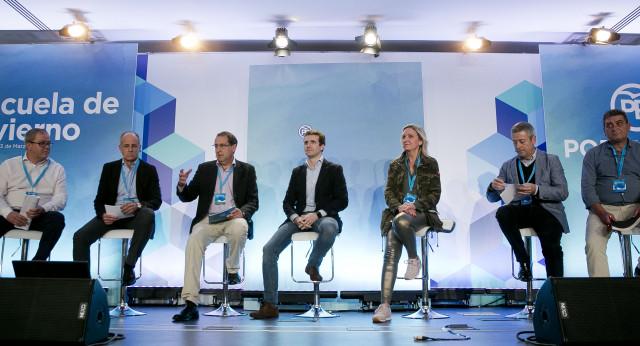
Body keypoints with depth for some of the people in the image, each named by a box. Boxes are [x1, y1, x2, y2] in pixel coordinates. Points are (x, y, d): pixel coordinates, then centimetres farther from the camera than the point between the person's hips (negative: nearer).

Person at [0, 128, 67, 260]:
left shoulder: (57, 169, 16)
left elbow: (61, 198, 5)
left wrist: (43, 209, -17)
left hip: (40, 216, 0)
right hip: (12, 214, 0)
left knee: (57, 218, -32)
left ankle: (38, 261, -29)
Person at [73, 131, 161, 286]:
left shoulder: (149, 170, 11)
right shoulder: (109, 168, 16)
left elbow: (156, 200, 0)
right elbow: (99, 199, 11)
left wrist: (138, 205, -22)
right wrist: (103, 215, -13)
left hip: (136, 216, -2)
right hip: (111, 215, 2)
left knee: (148, 214, -36)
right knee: (80, 236, -21)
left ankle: (129, 266, -27)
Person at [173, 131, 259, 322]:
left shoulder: (247, 170, 12)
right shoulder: (205, 168, 18)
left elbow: (253, 201, 6)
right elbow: (188, 197, 13)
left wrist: (242, 212, -15)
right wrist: (182, 185, -9)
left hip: (233, 219, -1)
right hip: (208, 220, 2)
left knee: (240, 227, -37)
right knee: (193, 241, -29)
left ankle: (232, 269, -5)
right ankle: (191, 304, -30)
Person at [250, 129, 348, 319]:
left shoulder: (334, 169, 9)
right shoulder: (297, 172, 21)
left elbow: (342, 200, 0)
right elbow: (287, 202, 14)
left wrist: (317, 214, -14)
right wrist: (295, 217, -9)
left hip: (323, 217, -3)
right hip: (299, 218, 4)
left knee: (329, 228, -41)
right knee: (269, 249, -18)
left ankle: (313, 265, -10)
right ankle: (270, 305, -12)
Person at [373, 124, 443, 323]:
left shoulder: (430, 164, 10)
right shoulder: (395, 166, 17)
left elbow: (435, 195, 4)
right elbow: (388, 193, 9)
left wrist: (414, 205, -14)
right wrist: (400, 206, -13)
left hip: (421, 213, -2)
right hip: (397, 212, 2)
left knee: (401, 221, -39)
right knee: (390, 253, -22)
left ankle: (414, 259, -10)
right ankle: (384, 306, -27)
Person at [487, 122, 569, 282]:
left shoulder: (551, 160, 10)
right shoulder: (508, 166, 16)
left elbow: (563, 192, -2)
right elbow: (492, 198, 12)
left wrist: (535, 190, -19)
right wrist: (493, 187, -14)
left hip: (545, 210, -2)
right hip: (519, 211, 2)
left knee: (551, 246, -28)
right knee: (502, 213, -30)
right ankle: (523, 261, -16)